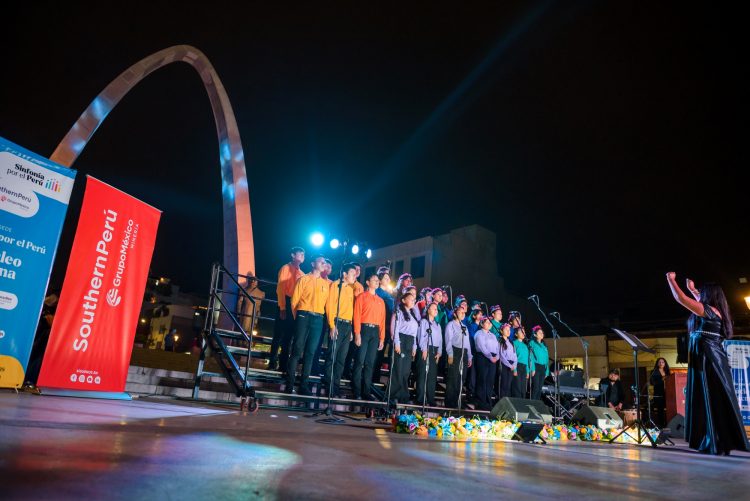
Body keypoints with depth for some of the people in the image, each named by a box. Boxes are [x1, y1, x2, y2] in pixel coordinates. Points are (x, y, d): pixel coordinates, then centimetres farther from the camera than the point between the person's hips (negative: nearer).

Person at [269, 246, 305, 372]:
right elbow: (280, 288, -7)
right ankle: (273, 363, 4)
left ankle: (283, 365, 11)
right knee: (278, 335, -3)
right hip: (286, 306, -6)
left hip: (296, 307, 6)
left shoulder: (301, 273, 18)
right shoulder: (286, 268, 0)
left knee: (288, 337, 7)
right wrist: (282, 308, -15)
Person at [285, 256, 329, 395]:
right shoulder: (304, 279, 5)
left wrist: (320, 315, 4)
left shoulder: (326, 283, 14)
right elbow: (295, 300, 3)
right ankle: (290, 383, 0)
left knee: (310, 352, 4)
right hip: (304, 316, -3)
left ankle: (303, 384, 9)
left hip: (318, 319, 3)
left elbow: (327, 302, 12)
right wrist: (298, 317, 2)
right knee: (297, 350, -5)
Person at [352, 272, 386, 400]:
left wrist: (382, 337, 8)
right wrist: (357, 333, -14)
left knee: (370, 363, 4)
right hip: (364, 329, -5)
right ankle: (357, 391, -2)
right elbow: (357, 315, -4)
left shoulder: (381, 301, 19)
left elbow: (382, 320, 15)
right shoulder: (361, 297, 5)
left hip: (375, 332, 5)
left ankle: (366, 391, 8)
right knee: (360, 361, -7)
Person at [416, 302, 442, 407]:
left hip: (435, 351, 6)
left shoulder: (438, 325, 22)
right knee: (423, 374, -8)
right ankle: (421, 399, -7)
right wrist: (424, 349, -14)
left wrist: (439, 352, 5)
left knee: (432, 376, 3)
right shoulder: (423, 321, 4)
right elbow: (421, 336, -6)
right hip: (425, 350, -6)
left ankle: (431, 399, 5)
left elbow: (440, 339, 16)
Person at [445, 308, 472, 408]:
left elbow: (467, 342, 21)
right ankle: (449, 403, -6)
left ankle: (456, 401, 10)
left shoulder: (465, 327, 23)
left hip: (464, 353, 7)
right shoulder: (451, 325, 3)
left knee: (461, 379, 4)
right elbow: (448, 340, -6)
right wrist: (450, 355, -15)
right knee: (453, 378, -10)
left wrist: (470, 357, 14)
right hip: (455, 352, -7)